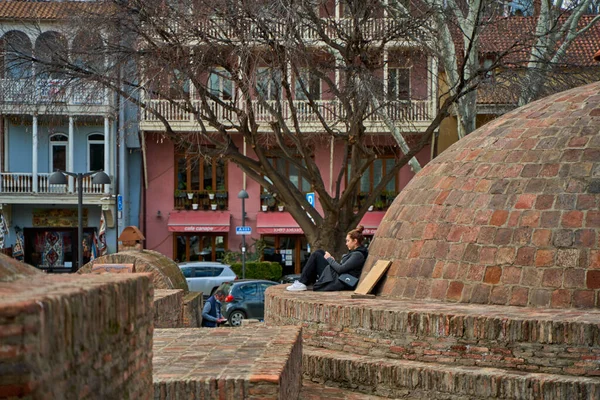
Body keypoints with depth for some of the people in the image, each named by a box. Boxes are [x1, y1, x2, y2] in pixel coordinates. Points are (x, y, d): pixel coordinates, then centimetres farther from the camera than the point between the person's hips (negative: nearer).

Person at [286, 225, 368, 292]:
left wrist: (329, 259, -6)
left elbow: (340, 269, -20)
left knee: (316, 256, -6)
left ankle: (302, 283, -2)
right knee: (320, 252, 14)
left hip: (339, 283, -10)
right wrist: (333, 261, 5)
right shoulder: (355, 252, 15)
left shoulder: (358, 255, -17)